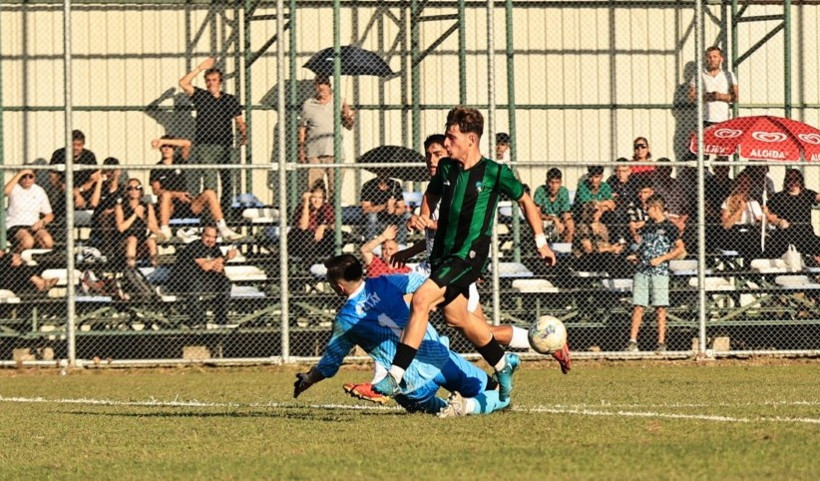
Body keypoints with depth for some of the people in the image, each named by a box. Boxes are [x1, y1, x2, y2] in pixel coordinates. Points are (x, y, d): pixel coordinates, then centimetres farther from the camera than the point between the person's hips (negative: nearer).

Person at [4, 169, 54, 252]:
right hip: (15, 226, -3)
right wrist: (20, 174, -21)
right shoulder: (14, 188, 1)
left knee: (48, 241, -30)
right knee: (28, 241, -36)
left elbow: (49, 215, 17)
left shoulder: (39, 191, 12)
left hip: (34, 226, 3)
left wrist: (42, 222, -6)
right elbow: (5, 191, -27)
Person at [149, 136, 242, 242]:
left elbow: (187, 144, -2)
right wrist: (177, 194, -19)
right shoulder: (156, 169, 7)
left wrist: (164, 141, -10)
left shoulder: (179, 161, 13)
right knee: (166, 194, -36)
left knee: (209, 193, -19)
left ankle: (223, 229, -28)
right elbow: (156, 190, -5)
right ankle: (164, 231, -48)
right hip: (171, 208, -3)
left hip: (187, 206, 3)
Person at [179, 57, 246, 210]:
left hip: (225, 145, 3)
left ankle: (226, 207, 7)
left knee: (228, 179, 1)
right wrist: (200, 68, -4)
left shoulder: (230, 100, 13)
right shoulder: (201, 96, 7)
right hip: (205, 145, -3)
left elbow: (239, 121, 14)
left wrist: (243, 134, -6)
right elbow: (183, 83, -3)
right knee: (209, 180, -11)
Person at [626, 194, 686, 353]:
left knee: (660, 308, -3)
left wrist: (661, 259, -12)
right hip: (642, 270, 5)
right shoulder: (648, 225, 16)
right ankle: (632, 341, -3)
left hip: (659, 271, -5)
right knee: (638, 306, -1)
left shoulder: (669, 227, -2)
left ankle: (661, 343, 0)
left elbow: (680, 249, -5)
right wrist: (636, 256, 8)